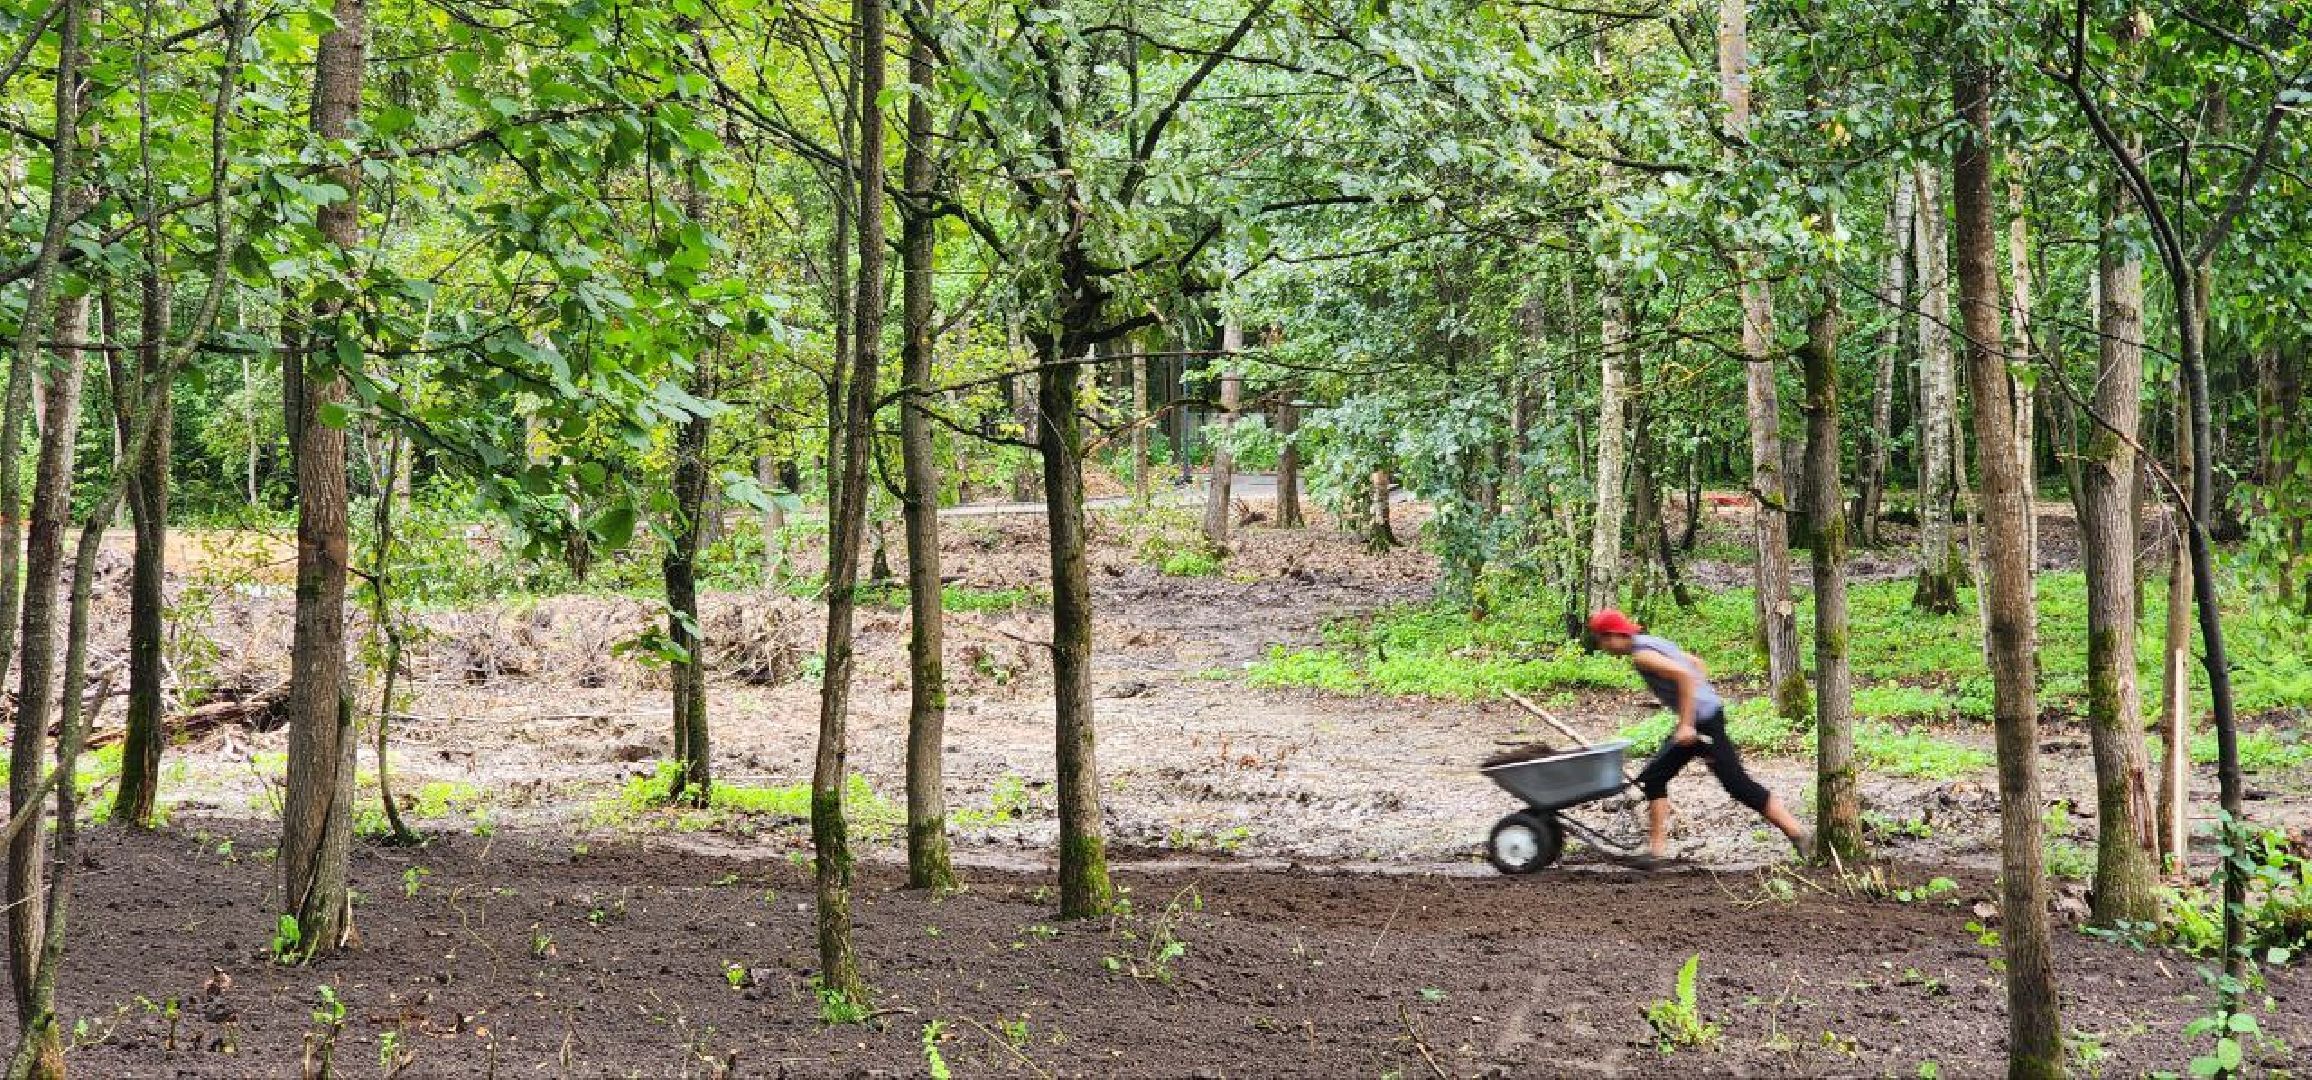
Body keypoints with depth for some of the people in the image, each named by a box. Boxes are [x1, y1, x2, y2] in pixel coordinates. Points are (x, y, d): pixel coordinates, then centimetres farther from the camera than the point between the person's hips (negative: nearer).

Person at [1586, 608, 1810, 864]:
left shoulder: (1641, 655, -15)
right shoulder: (1653, 643, 15)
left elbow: (1684, 675, -26)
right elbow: (1697, 664, 22)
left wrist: (1686, 724, -25)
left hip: (1703, 719, -10)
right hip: (1702, 717, 10)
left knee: (1737, 783, -4)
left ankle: (1798, 834, 2)